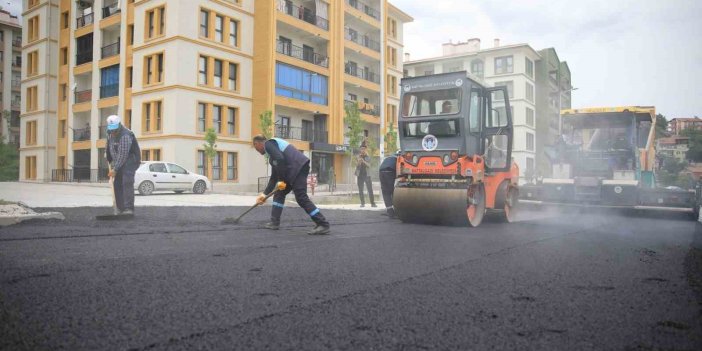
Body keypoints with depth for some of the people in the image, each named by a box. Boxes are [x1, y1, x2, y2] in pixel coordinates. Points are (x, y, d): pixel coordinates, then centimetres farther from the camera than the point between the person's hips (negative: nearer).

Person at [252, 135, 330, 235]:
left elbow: (280, 159, -18)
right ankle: (274, 223, 21)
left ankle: (323, 225, -13)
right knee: (279, 193, 17)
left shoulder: (268, 144, 0)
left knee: (301, 198, -13)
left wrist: (281, 180, -11)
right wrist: (265, 194, 33)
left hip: (298, 167, -10)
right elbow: (274, 177, 32)